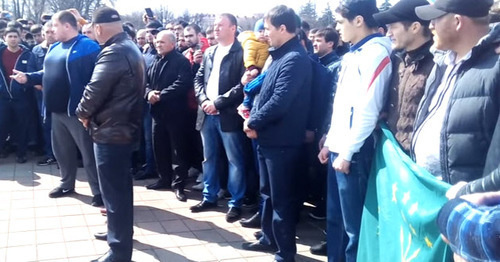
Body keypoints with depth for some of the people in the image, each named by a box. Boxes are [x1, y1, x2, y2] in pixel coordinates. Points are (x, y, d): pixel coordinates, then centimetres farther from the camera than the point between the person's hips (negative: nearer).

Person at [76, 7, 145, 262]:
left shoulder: (113, 52, -20)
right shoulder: (131, 48, 12)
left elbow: (95, 90, -23)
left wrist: (83, 113, -4)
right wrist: (91, 113, 13)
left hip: (110, 131, -10)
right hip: (126, 127, 10)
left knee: (114, 191, -2)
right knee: (121, 186, 21)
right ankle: (119, 230, 36)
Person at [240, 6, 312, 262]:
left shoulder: (294, 59, -19)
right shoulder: (281, 55, 13)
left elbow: (279, 102, -25)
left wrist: (253, 122, -12)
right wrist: (253, 118, 1)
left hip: (281, 140, -10)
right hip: (268, 137, 10)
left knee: (282, 197, 1)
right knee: (267, 192, 21)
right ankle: (269, 238, 36)